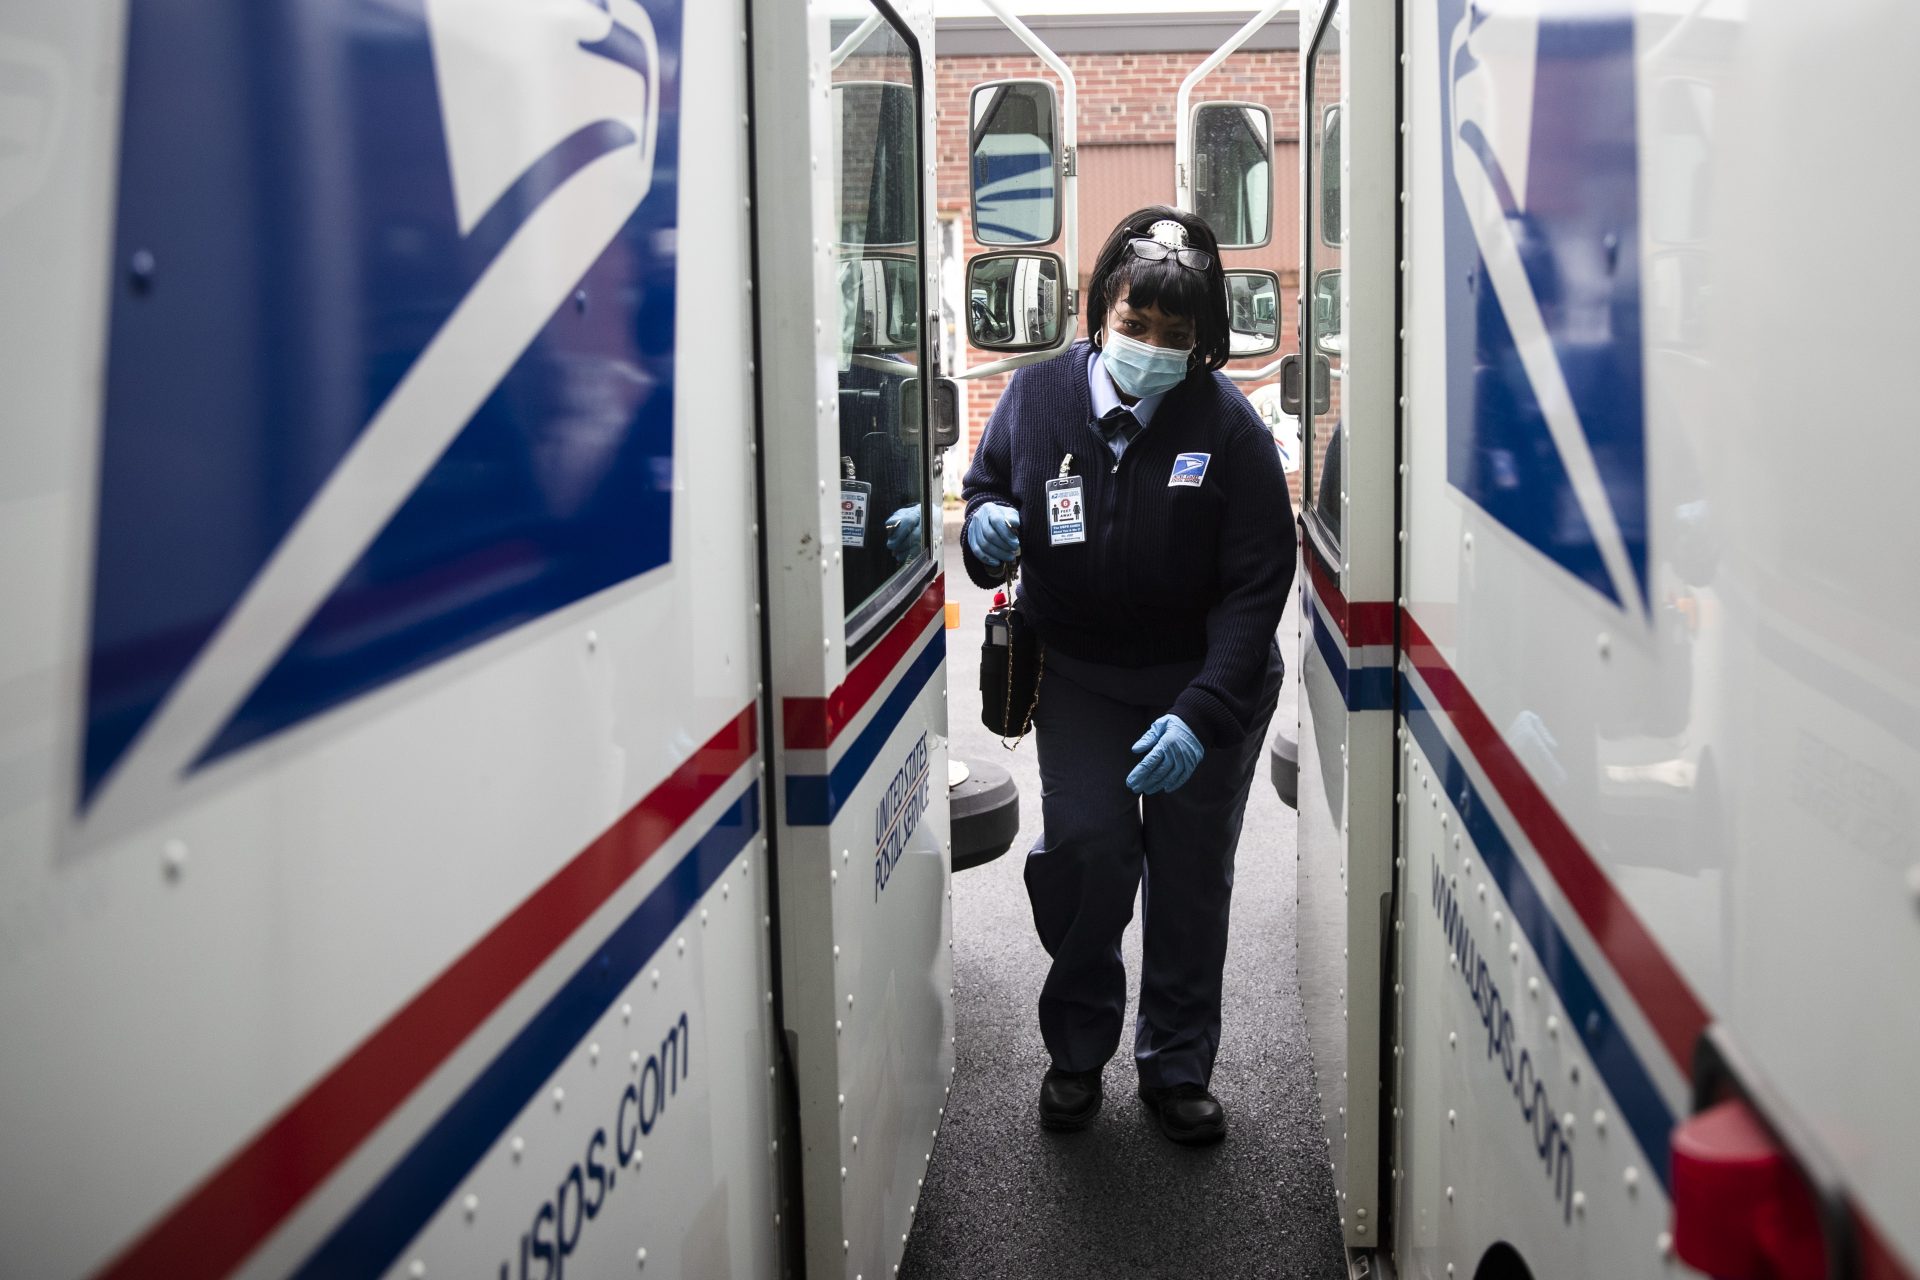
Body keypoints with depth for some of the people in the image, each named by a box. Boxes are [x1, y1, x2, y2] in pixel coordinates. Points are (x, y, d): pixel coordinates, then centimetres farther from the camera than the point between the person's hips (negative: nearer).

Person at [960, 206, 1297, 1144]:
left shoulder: (1229, 427, -17)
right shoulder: (1037, 397, -10)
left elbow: (1257, 585, -17)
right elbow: (985, 490, 9)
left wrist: (1201, 716, -28)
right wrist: (986, 527, -18)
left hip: (1208, 679, -1)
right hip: (1077, 672, 1)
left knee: (1192, 874, 5)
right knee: (1085, 848, -13)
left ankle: (1177, 1067, 25)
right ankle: (1077, 1051, 10)